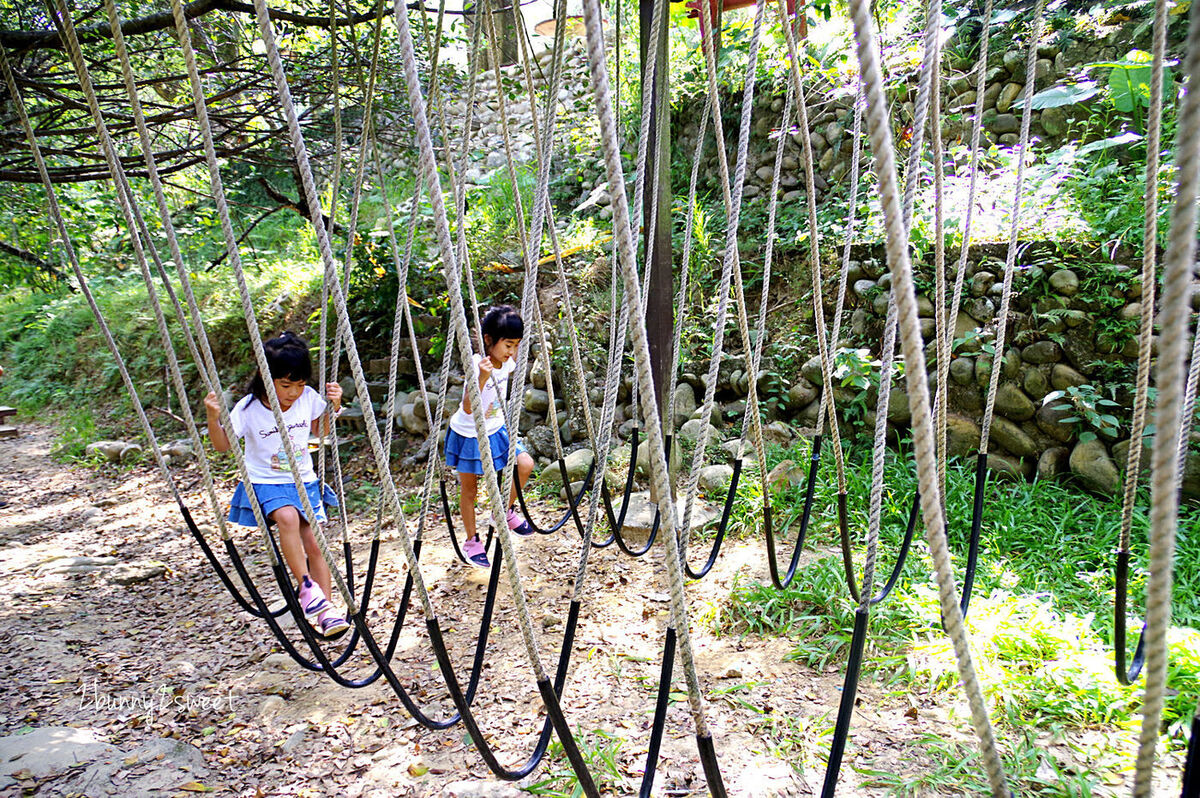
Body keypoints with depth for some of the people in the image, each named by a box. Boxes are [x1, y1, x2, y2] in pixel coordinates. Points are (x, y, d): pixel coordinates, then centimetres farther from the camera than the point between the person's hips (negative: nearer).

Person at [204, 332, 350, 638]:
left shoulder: (308, 398, -5)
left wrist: (334, 406, -2)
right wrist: (213, 417, -23)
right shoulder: (249, 408, -14)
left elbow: (320, 431, 14)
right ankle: (307, 588, -23)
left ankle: (326, 610, 2)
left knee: (314, 544, -7)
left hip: (304, 482, 3)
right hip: (266, 484, -3)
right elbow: (223, 445, -6)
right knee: (287, 517, -33)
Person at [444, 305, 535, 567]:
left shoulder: (506, 362, -7)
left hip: (495, 430, 6)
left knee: (525, 464, -8)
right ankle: (471, 542, 25)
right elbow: (467, 409, -38)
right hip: (468, 435, -6)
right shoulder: (477, 366, -29)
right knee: (469, 490, 7)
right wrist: (482, 377, -50)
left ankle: (505, 512, 15)